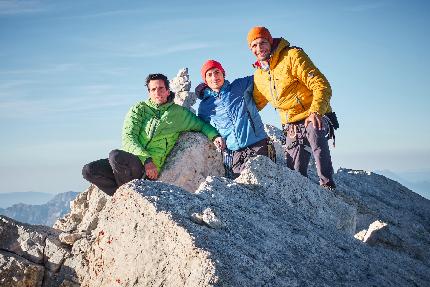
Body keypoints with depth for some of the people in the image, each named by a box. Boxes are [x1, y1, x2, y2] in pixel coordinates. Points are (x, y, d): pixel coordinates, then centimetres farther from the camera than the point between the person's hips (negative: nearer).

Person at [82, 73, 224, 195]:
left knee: (115, 155, -34)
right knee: (89, 170, -17)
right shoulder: (139, 109, 9)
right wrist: (146, 159, -17)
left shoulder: (179, 113, 11)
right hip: (128, 159, 3)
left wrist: (214, 136, 2)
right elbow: (128, 137, -2)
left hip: (150, 168, -3)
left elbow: (200, 124, 25)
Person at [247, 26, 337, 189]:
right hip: (291, 126, 6)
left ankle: (328, 186, -30)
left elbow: (321, 85, -17)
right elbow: (255, 103, 26)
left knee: (315, 135, -37)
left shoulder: (292, 56, -8)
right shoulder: (259, 75, 11)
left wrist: (316, 111, -33)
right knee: (294, 172, -1)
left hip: (314, 117, -6)